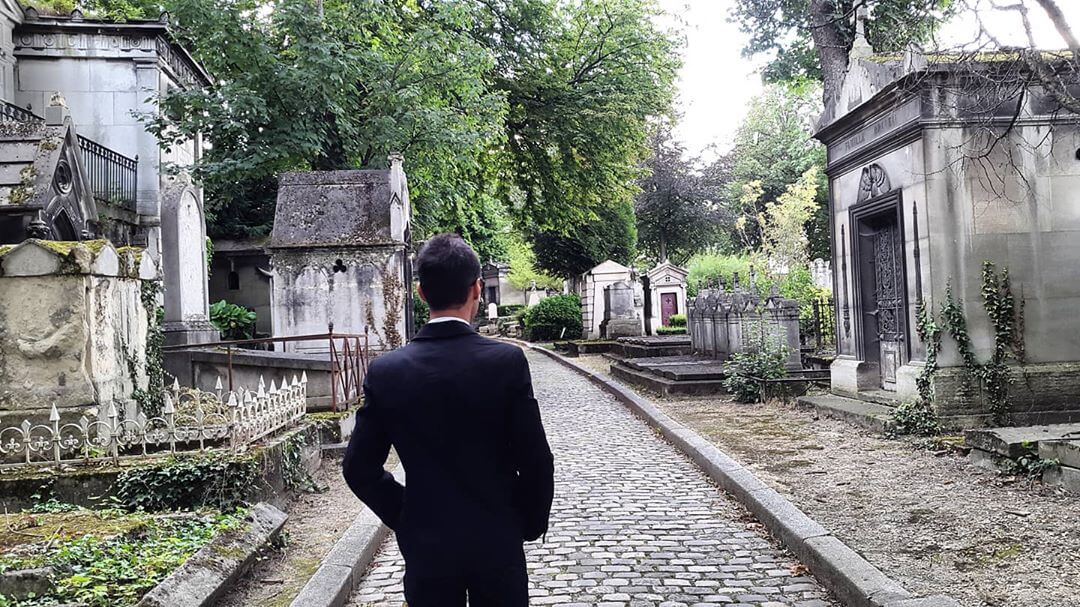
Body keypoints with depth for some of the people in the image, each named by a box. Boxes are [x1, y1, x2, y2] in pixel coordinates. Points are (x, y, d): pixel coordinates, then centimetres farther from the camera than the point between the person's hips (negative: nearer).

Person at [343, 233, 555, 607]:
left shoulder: (386, 371, -9)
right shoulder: (507, 361, -15)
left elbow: (360, 468, -3)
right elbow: (536, 462, -11)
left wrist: (404, 518, 9)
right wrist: (531, 524, 5)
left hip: (425, 547, 1)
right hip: (497, 543, -1)